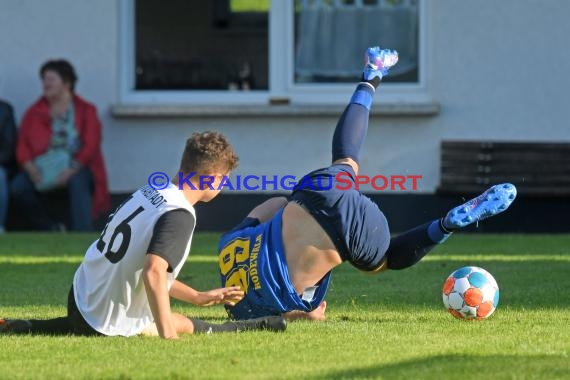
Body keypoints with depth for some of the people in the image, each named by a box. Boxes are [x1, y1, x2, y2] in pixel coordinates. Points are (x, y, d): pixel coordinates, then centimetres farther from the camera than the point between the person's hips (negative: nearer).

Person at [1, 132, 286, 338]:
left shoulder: (149, 192, 3)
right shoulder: (180, 215, -23)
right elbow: (154, 274, -35)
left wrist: (198, 298, 21)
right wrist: (168, 336, -29)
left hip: (80, 297, 8)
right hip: (110, 327, -8)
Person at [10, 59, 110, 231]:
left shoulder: (85, 111, 8)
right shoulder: (34, 113, 15)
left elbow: (90, 147, -3)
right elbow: (22, 147, 6)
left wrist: (72, 170, -20)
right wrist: (31, 170, -14)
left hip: (75, 168, -3)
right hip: (42, 169, 3)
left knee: (78, 183, -38)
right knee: (18, 186, -27)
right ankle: (51, 229, -12)